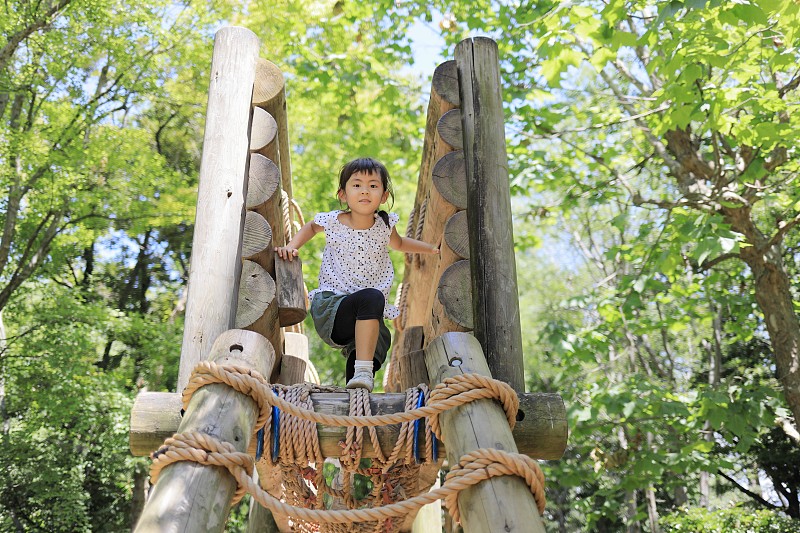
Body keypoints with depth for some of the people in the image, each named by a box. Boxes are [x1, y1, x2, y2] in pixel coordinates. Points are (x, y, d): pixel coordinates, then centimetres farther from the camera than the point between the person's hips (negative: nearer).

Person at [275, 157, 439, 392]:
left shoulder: (385, 224, 4)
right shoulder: (332, 221, -2)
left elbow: (399, 243, 29)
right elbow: (311, 227, 23)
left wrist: (432, 248, 26)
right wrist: (292, 246, 8)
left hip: (368, 317, 3)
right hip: (329, 307, -3)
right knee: (371, 297, -34)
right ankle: (363, 370, -34)